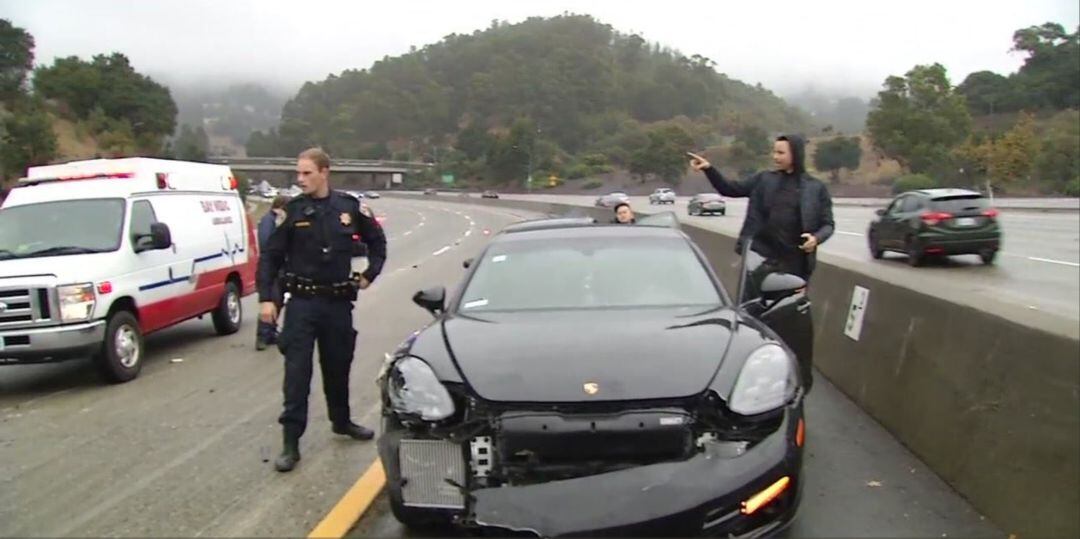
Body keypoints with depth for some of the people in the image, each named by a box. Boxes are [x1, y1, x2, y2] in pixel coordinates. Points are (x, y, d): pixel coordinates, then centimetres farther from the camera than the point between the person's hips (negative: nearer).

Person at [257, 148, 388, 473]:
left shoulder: (349, 207, 0)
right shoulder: (293, 211, -5)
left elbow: (377, 240, 15)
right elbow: (270, 257, -3)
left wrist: (370, 274, 9)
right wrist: (266, 298, -9)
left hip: (339, 302, 2)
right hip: (302, 303, -2)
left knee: (338, 367, 16)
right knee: (297, 374, -4)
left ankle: (341, 421, 37)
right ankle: (291, 443, 2)